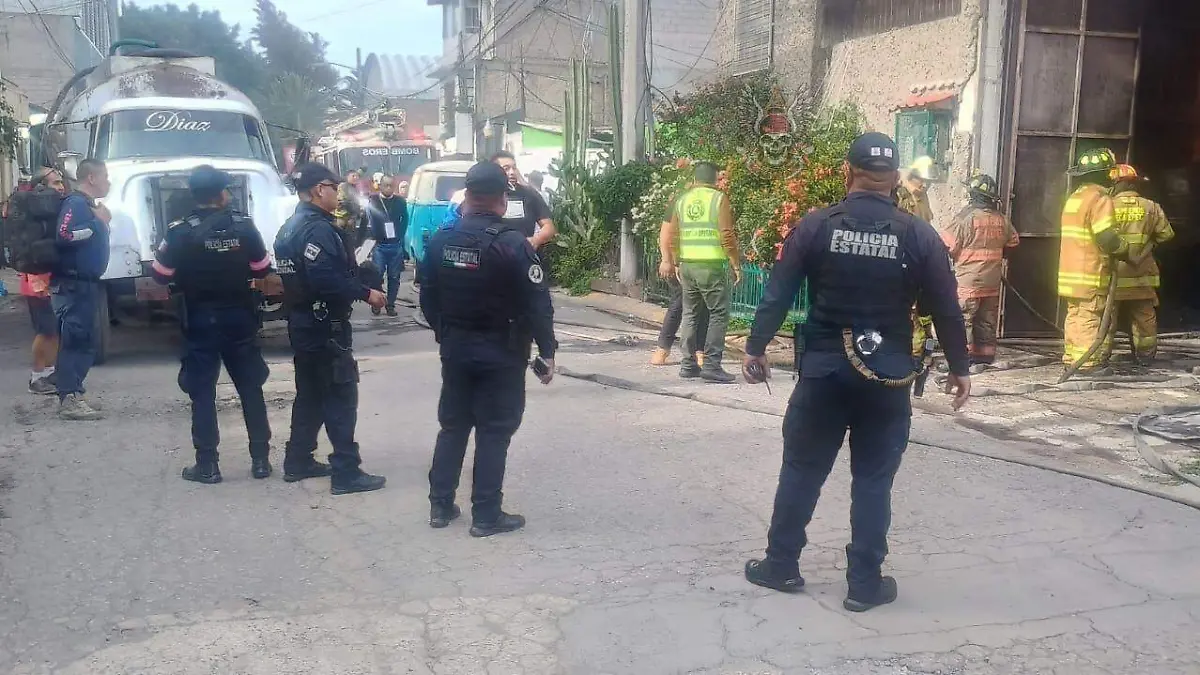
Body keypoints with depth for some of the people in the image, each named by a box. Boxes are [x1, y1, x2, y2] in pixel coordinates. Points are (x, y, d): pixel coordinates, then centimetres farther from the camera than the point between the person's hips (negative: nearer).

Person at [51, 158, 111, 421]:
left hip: (84, 284, 10)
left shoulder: (88, 205, 17)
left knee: (81, 340, 16)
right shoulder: (75, 203, -14)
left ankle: (70, 391, 25)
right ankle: (70, 399, -12)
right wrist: (97, 224, -19)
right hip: (73, 284, -10)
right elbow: (64, 237, -29)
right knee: (74, 339, -11)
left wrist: (101, 222, 9)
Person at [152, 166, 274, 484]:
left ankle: (207, 465, 7)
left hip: (200, 321, -2)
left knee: (202, 392, 5)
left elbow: (161, 275, -4)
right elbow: (263, 269, 1)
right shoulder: (244, 225, -6)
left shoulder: (180, 231, -11)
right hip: (239, 319, 2)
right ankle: (261, 459, 14)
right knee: (251, 388, 11)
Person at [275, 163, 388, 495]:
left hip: (302, 324, 10)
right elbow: (327, 281, -30)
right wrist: (366, 293, -20)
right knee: (341, 397, -5)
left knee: (310, 395, 18)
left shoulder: (290, 228, 14)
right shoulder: (318, 229, -19)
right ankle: (346, 472, -2)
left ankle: (298, 462, 26)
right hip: (325, 327, -10)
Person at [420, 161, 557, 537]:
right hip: (500, 352, -5)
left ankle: (440, 505, 22)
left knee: (453, 426, 16)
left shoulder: (441, 240, 1)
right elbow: (537, 304, -15)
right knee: (494, 432, 3)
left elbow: (428, 297, 8)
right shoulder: (512, 244, -15)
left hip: (454, 348, 5)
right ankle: (486, 516, 7)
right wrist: (547, 350, -7)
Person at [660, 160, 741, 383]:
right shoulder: (719, 199, -5)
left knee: (690, 314, 13)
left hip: (687, 265, 5)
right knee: (719, 314, 1)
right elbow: (727, 236, -10)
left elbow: (671, 236, 11)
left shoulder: (682, 199, 10)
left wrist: (676, 263, 20)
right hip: (711, 266, -5)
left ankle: (689, 364, 16)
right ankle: (711, 365, -6)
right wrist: (736, 265, -3)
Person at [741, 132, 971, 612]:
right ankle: (865, 584, 14)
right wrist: (959, 368, 11)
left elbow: (778, 293, -4)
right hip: (888, 374, 0)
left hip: (823, 368, 0)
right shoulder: (919, 236, -3)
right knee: (873, 480, 9)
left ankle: (780, 565, 23)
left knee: (802, 469, 13)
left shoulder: (815, 226, -3)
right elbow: (945, 308, 1)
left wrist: (755, 348, 6)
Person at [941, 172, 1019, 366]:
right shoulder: (1002, 220, 2)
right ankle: (985, 354, 21)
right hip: (992, 281, 6)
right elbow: (1013, 242, 15)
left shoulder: (966, 217, -16)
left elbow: (948, 244, -14)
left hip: (967, 280, -6)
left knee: (963, 319, -2)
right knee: (987, 321, 14)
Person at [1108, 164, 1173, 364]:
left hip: (1113, 275, -2)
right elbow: (1166, 234, 3)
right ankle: (1145, 355, 21)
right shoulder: (1151, 208, -1)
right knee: (1144, 317, 14)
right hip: (1142, 276, 3)